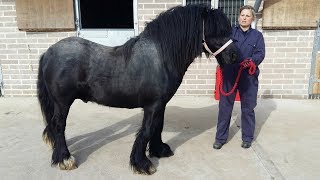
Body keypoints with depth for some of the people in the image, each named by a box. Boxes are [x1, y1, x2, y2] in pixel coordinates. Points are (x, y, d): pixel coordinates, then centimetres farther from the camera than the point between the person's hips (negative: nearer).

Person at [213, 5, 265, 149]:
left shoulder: (257, 35, 8)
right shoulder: (230, 31, 8)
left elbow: (260, 53, -3)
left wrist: (252, 60, -23)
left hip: (248, 76, 1)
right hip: (229, 74, 0)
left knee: (248, 107, 9)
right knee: (225, 106, 4)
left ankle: (247, 137, 27)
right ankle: (220, 137, 17)